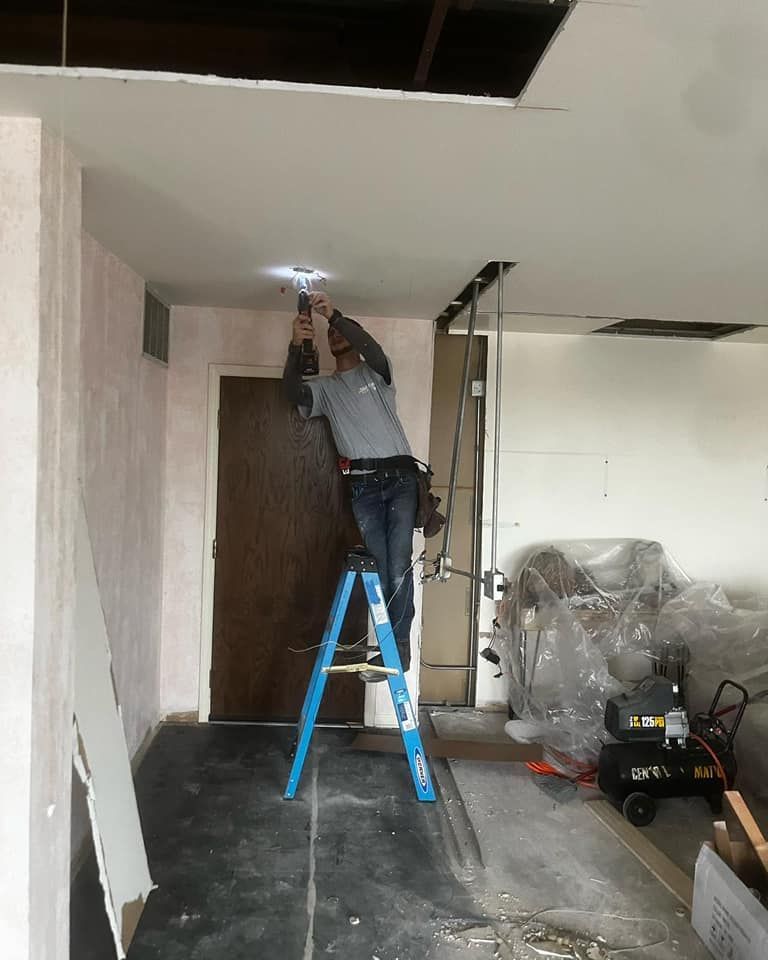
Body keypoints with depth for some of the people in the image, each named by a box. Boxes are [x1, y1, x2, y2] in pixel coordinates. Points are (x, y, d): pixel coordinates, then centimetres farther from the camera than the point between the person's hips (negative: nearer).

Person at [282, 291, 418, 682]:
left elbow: (372, 349, -12)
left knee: (399, 566, -10)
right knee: (379, 568, 0)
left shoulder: (376, 374, 11)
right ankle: (393, 647, 7)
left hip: (399, 476, -2)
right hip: (363, 484, 2)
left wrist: (335, 314, -20)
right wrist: (295, 346, -20)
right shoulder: (325, 388, 16)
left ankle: (398, 645, -5)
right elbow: (293, 391, -5)